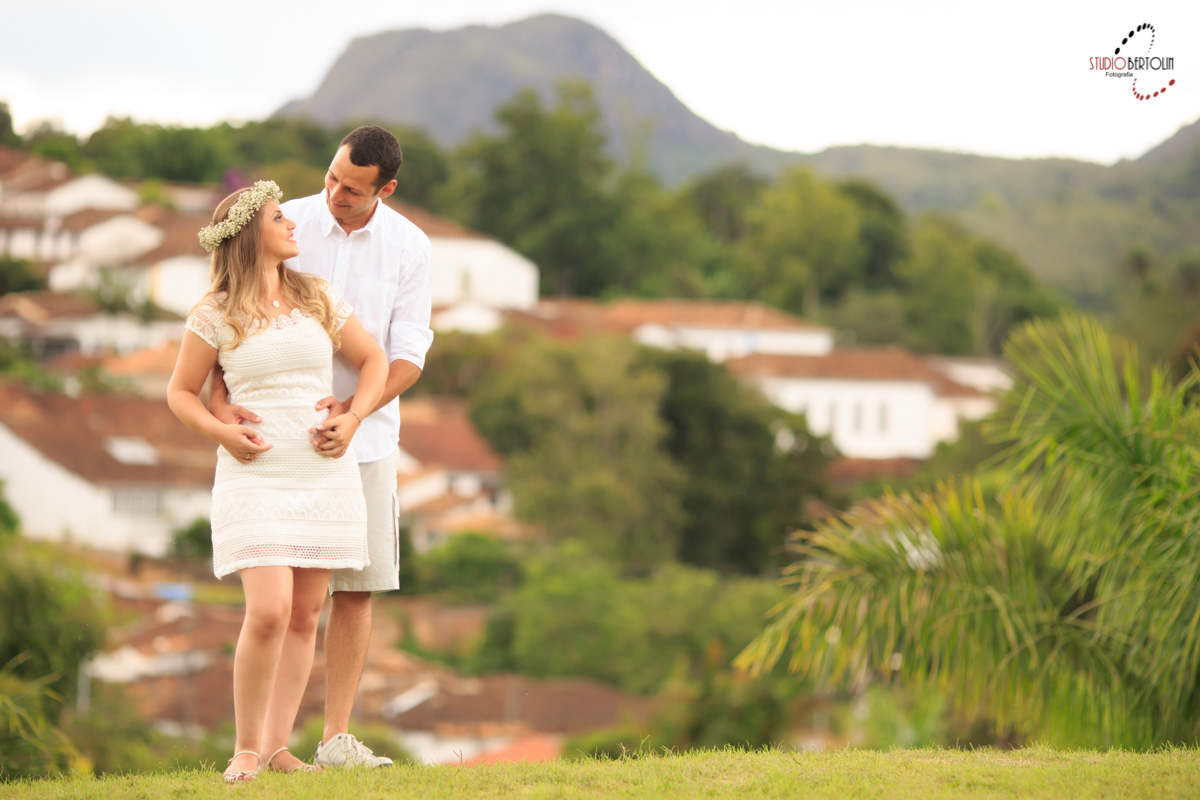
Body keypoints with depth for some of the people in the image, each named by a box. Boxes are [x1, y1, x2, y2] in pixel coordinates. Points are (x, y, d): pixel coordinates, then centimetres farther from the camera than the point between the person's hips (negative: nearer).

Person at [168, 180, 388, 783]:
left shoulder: (318, 300, 8)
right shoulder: (214, 316, -1)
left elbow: (372, 359, 16)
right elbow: (181, 393, 6)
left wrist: (352, 418, -1)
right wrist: (223, 433, -12)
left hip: (326, 478, 4)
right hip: (255, 479, -4)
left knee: (304, 616, 3)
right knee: (268, 613, -17)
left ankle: (278, 746, 11)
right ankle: (246, 749, -4)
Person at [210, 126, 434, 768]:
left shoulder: (409, 247, -1)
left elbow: (407, 356, -4)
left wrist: (353, 410, -22)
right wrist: (219, 402, -21)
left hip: (365, 439, 2)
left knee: (356, 589, 1)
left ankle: (336, 738, 7)